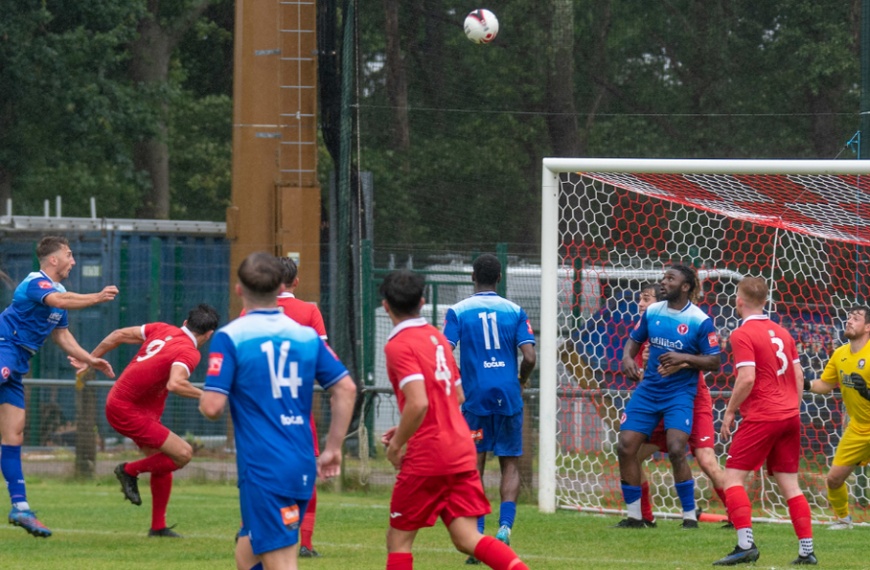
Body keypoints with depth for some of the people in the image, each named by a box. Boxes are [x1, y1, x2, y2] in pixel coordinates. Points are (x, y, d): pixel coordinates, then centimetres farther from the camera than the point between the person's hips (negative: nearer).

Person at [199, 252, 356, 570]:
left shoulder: (229, 338, -8)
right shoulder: (306, 336, 8)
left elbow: (212, 407, -13)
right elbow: (346, 389, 7)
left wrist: (203, 400, 11)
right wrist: (333, 449, 15)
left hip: (262, 470, -6)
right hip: (302, 468, 6)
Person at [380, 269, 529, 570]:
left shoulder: (398, 345, -12)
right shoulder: (437, 337, 14)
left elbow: (418, 404, -24)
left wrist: (397, 445, -10)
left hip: (426, 458, -7)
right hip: (461, 452, 7)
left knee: (398, 539, 6)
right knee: (467, 538, 2)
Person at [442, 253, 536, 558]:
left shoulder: (458, 312, 0)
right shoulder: (514, 311, 2)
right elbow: (529, 357, -6)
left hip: (475, 398, -1)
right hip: (509, 397, 1)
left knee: (474, 467, 5)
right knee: (510, 464, 10)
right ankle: (505, 525, -8)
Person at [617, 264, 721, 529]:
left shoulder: (700, 321, -10)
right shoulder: (652, 312, 4)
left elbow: (714, 361, -8)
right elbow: (634, 340, 16)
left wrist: (684, 358, -23)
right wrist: (627, 357, -5)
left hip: (680, 394, -5)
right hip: (648, 390, 5)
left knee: (676, 450, -20)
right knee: (626, 447, -3)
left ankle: (690, 515, -6)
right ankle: (634, 515, 11)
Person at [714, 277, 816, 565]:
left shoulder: (742, 335, -10)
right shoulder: (782, 333, 12)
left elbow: (747, 379, -19)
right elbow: (799, 376, 13)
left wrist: (730, 412, -8)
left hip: (761, 418, -7)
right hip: (790, 417, 7)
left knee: (732, 476, -2)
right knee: (789, 483, 11)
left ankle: (746, 545, -15)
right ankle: (807, 550, 7)